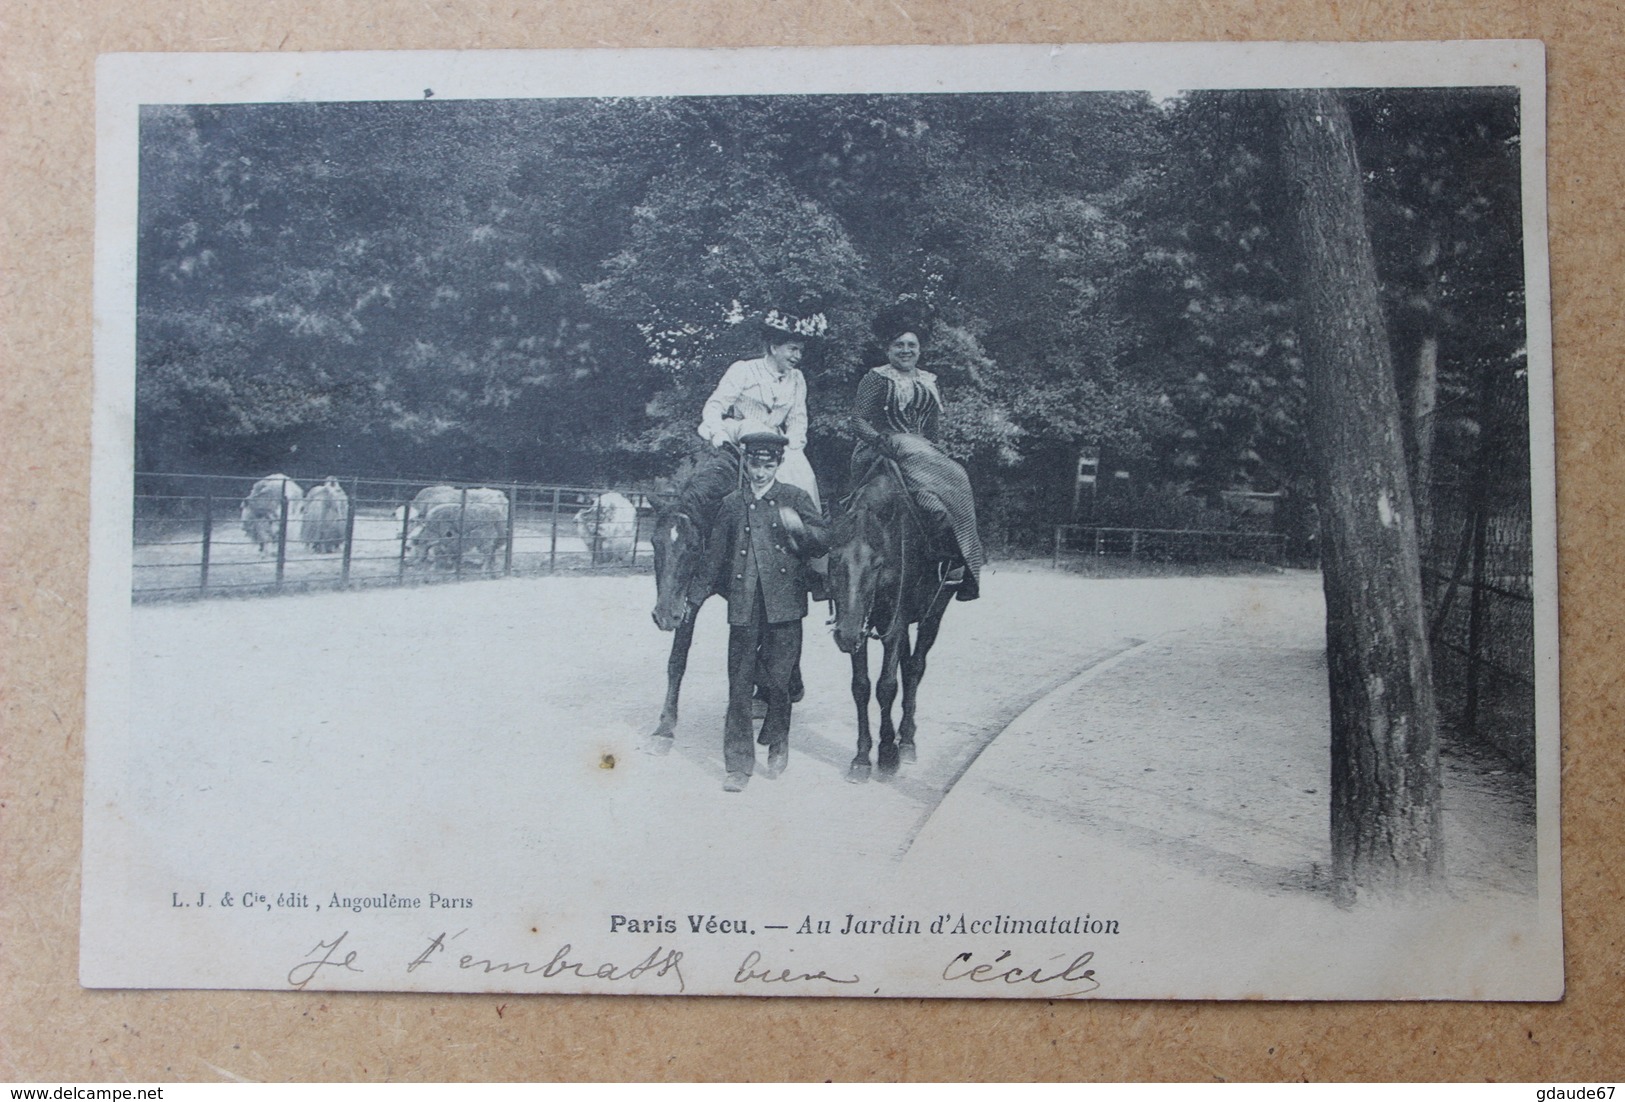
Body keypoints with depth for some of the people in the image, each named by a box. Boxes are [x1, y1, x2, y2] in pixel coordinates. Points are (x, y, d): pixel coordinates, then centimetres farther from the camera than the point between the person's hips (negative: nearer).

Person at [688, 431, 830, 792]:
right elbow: (714, 555, 18)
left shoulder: (795, 498, 7)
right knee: (739, 684, 0)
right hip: (743, 606, 2)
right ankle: (739, 764, 5)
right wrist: (695, 596, 15)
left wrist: (799, 528, -15)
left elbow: (823, 541, 5)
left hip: (784, 603, -2)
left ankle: (778, 745, 25)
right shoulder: (732, 504, 13)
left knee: (777, 678, 1)